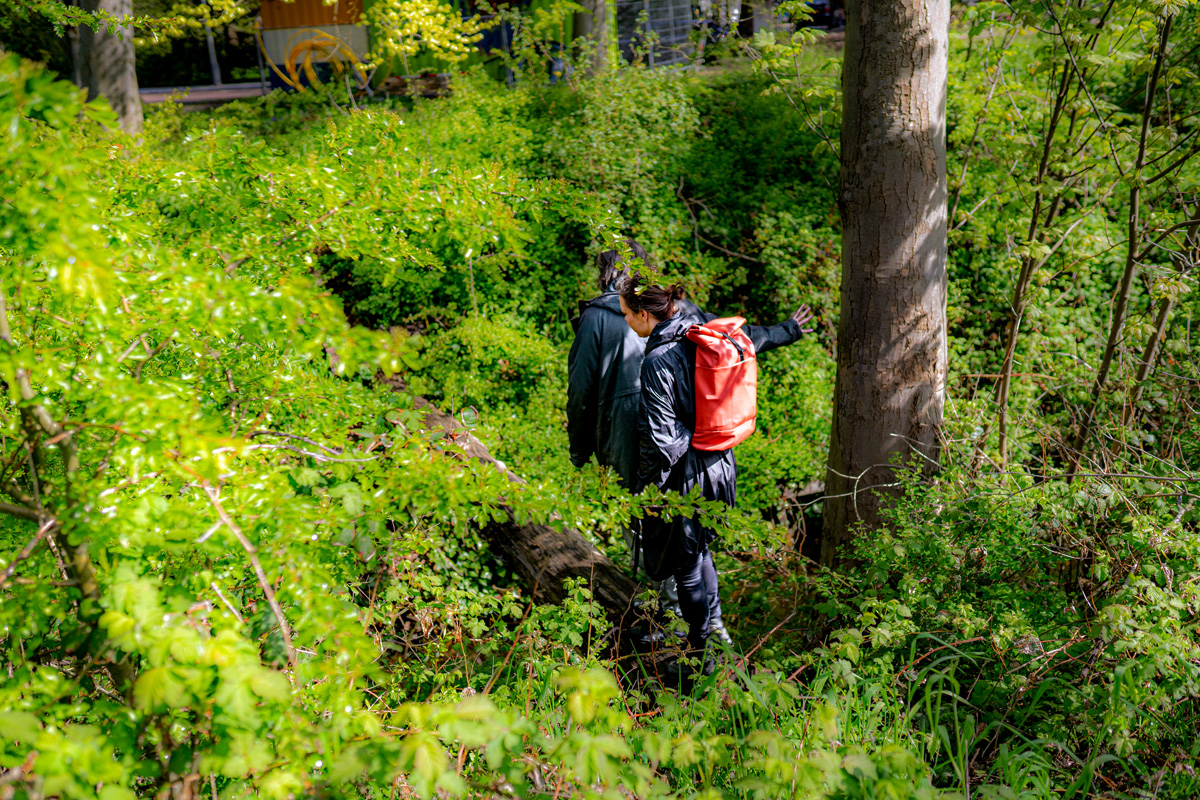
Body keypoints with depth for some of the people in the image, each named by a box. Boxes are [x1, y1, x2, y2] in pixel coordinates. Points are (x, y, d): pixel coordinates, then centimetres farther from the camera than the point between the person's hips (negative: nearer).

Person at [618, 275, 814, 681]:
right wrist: (788, 330, 39)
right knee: (700, 549, 25)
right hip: (719, 463, 8)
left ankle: (702, 656, 21)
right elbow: (753, 337, 19)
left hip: (684, 477, -8)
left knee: (687, 564, 7)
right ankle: (713, 630, 39)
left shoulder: (658, 361, -24)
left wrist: (645, 489, -11)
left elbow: (661, 439, -25)